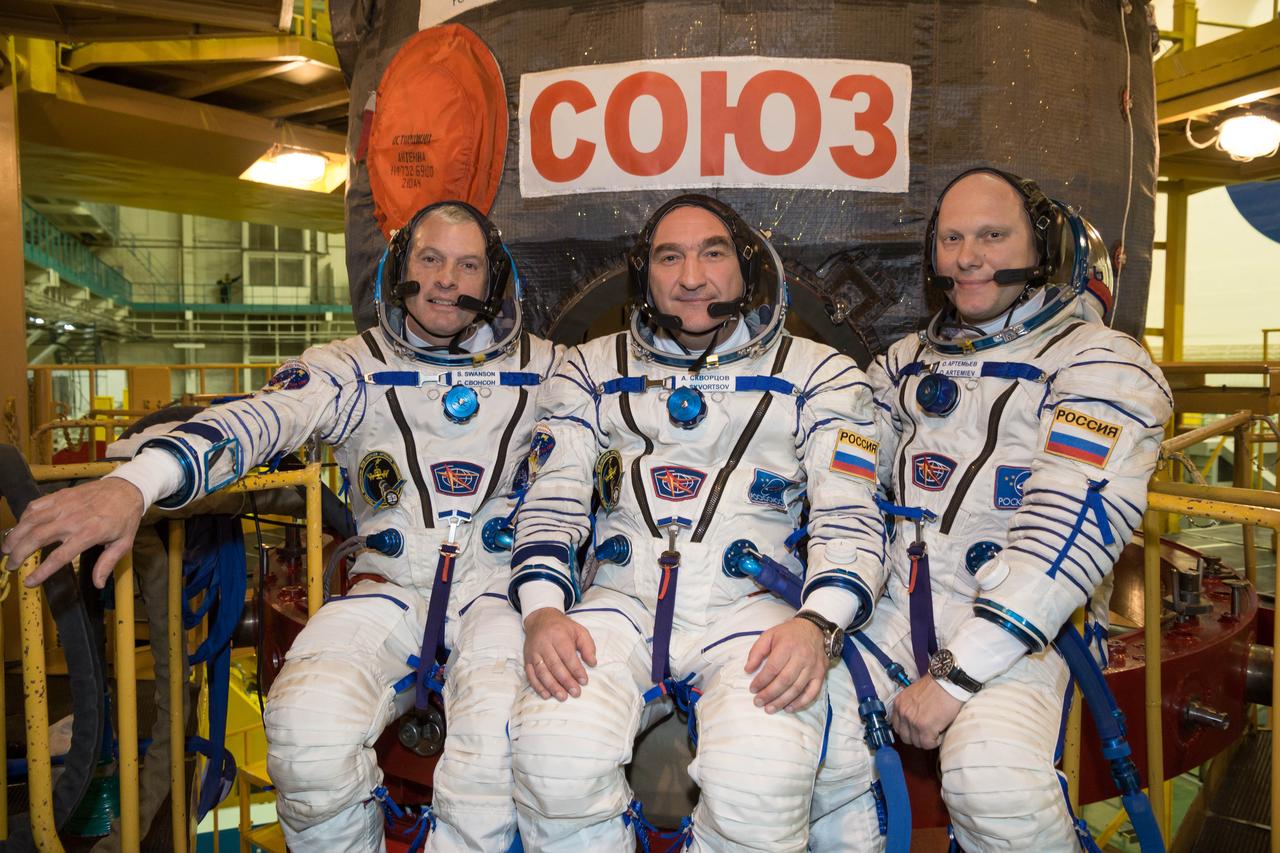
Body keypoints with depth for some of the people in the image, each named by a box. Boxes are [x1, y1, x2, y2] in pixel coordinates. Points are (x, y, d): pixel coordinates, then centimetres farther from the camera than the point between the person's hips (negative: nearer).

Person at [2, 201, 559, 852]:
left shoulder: (542, 368, 11)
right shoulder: (352, 367, 6)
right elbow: (264, 417, -11)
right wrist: (134, 484, -29)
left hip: (498, 578, 0)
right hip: (388, 583, 1)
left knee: (500, 729, -31)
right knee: (309, 726, -26)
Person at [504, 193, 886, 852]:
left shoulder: (819, 373, 13)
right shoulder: (593, 367, 18)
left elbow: (849, 518, 4)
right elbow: (551, 498, 11)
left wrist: (818, 624, -15)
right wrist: (542, 611, -8)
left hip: (751, 608, -1)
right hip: (619, 601, 1)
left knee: (761, 783, -29)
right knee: (553, 758, -28)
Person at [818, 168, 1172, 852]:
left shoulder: (1101, 364, -3)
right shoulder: (907, 363, 17)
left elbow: (1066, 530, -15)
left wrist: (955, 675, -20)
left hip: (1023, 624, -4)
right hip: (895, 607, 5)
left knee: (991, 777, -31)